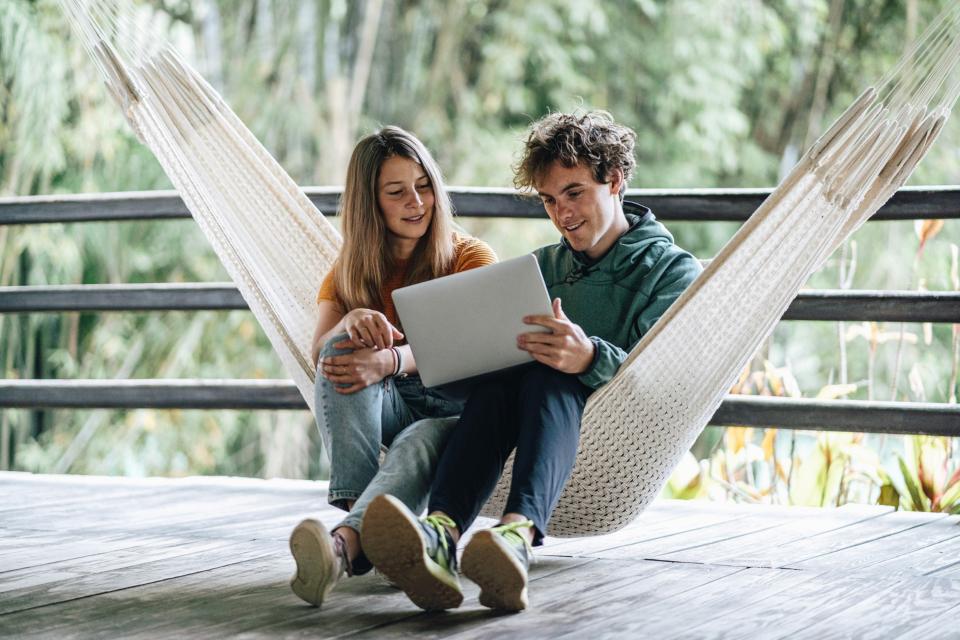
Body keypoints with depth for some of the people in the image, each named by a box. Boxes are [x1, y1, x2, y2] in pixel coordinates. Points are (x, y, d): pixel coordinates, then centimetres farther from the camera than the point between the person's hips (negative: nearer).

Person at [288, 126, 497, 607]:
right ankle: (354, 510, -47)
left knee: (421, 440, -38)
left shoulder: (470, 258, 1)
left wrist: (391, 361, -39)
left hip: (456, 407, -3)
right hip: (386, 410, 3)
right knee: (343, 348, -28)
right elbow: (320, 353, -6)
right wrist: (352, 321, -31)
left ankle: (345, 541, -66)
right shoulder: (349, 270, 11)